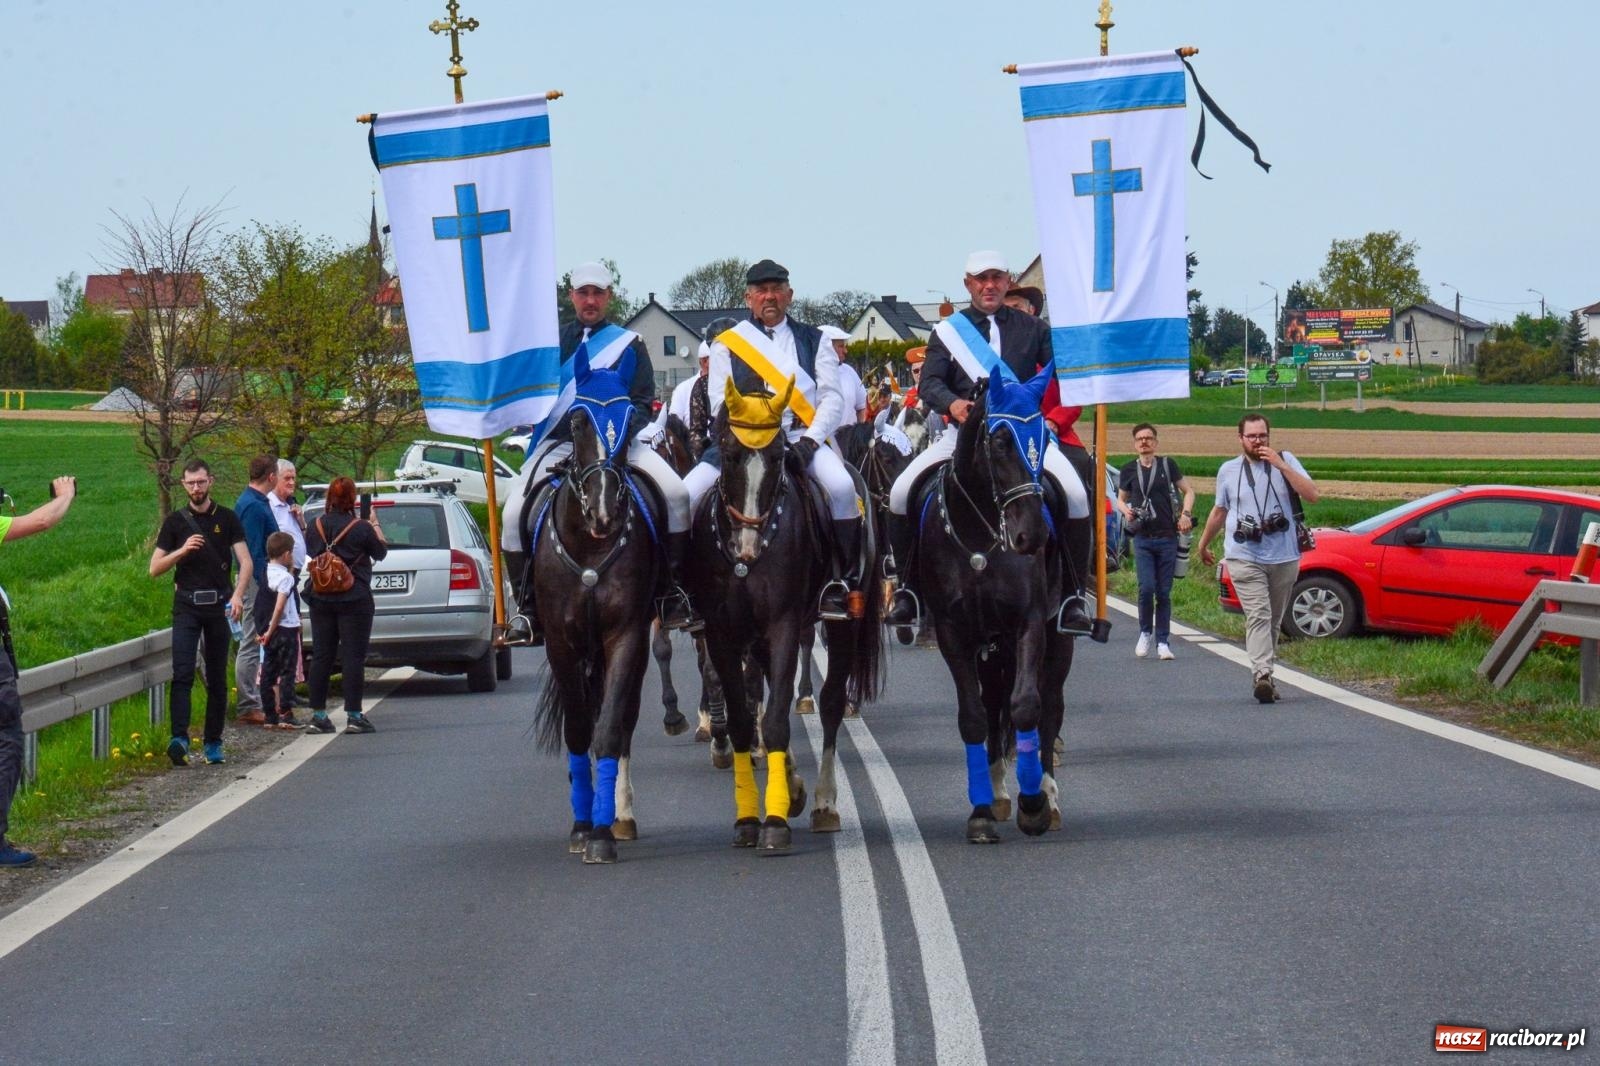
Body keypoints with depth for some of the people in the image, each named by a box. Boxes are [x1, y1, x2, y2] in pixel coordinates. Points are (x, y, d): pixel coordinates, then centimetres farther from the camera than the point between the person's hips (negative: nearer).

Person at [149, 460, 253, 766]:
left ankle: (213, 743, 12)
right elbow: (155, 568, 5)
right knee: (182, 673, -15)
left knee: (217, 678, 5)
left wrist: (238, 595, -18)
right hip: (186, 605, -1)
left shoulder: (227, 519, 6)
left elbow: (246, 562, -1)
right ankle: (179, 738, -26)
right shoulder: (176, 521, 7)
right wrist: (182, 551, -12)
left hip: (219, 605, 1)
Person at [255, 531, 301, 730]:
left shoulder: (266, 573, 7)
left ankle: (270, 716, 10)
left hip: (269, 631, 7)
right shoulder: (285, 577, -14)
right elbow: (280, 606, -20)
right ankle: (286, 714, -6)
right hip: (286, 629, -7)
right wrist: (270, 630, -17)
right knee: (287, 673, -3)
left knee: (268, 673, 8)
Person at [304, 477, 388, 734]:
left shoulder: (316, 525, 0)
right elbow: (381, 552, 4)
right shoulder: (361, 528, -11)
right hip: (354, 599, -4)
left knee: (321, 657, 8)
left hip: (321, 599, 4)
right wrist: (376, 525, 18)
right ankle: (354, 716, -4)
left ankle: (318, 715, 8)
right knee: (353, 657, -2)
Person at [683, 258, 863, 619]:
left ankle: (846, 581, -16)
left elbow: (832, 397, 6)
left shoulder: (813, 341, 14)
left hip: (801, 436, 0)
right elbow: (719, 402, 4)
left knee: (842, 487, -29)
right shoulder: (726, 344, 12)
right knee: (685, 496, -19)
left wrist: (809, 441, -11)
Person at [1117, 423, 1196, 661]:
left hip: (1167, 537, 0)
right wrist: (1125, 511, -2)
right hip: (1142, 538, 0)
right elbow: (1121, 499, 21)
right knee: (1146, 588, -13)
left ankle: (1163, 642, 8)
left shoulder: (1166, 464, 5)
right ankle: (1145, 633, 9)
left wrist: (1186, 514, -6)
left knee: (1164, 592, 2)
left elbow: (1188, 490, 11)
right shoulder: (1129, 470, 8)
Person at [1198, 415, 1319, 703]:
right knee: (1258, 615, -17)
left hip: (1284, 558, 1)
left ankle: (1262, 674, 18)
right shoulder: (1228, 470, 8)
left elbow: (1312, 495, -10)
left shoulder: (1286, 461, 3)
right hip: (1244, 557, -1)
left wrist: (1281, 466, -18)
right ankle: (1262, 674, -30)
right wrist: (1203, 544, 30)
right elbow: (1219, 511, 23)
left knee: (1273, 621, 8)